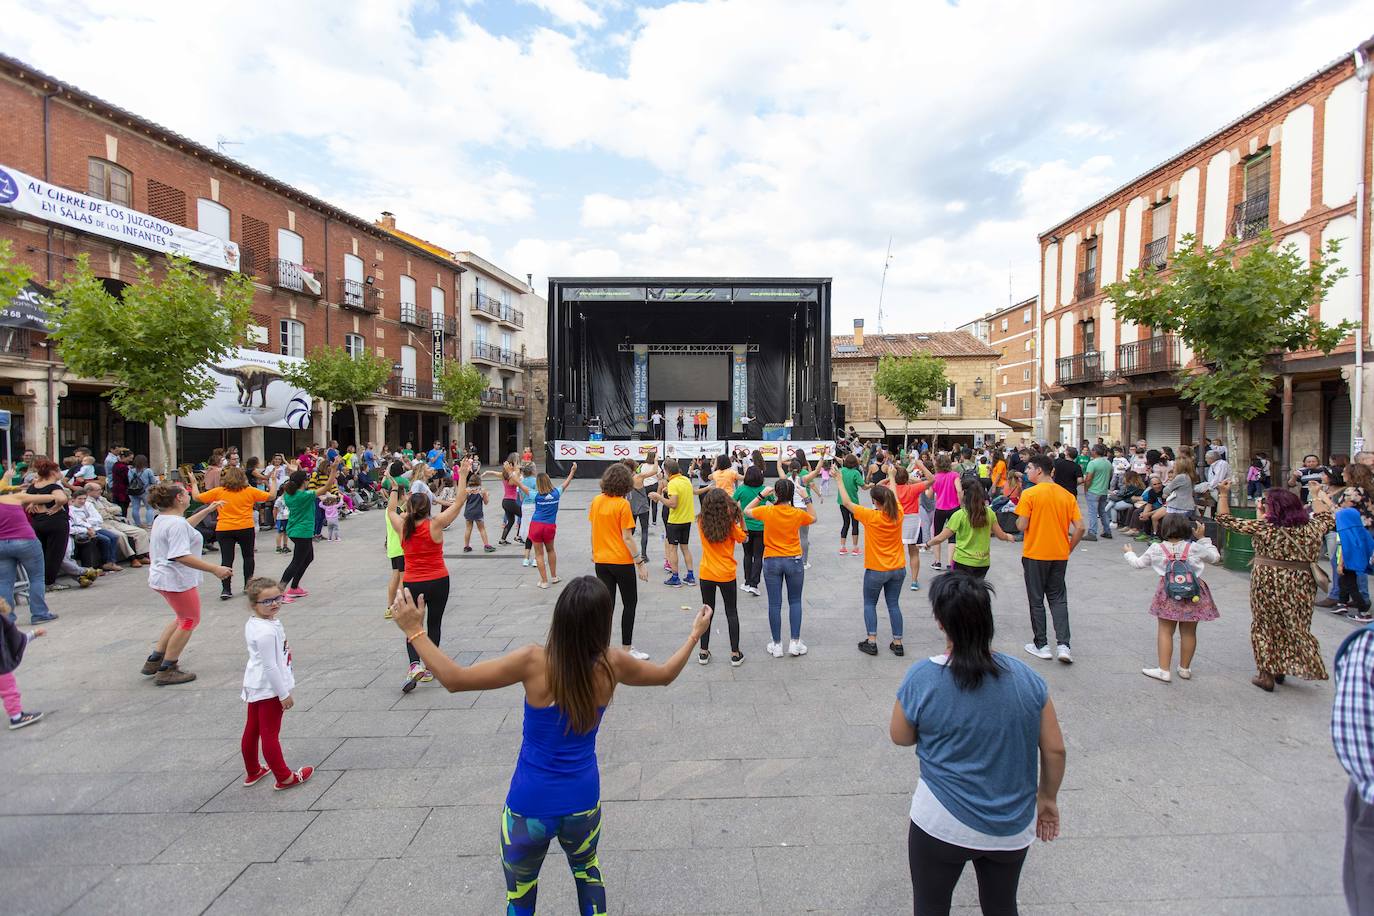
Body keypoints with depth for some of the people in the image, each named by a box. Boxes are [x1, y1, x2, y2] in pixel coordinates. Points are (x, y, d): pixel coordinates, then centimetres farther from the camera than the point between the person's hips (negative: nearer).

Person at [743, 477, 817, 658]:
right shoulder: (798, 514, -9)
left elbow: (747, 511, 8)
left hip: (771, 562, 0)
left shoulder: (767, 511, -11)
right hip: (794, 561, 1)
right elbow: (813, 519, 14)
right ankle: (795, 642, 13)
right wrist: (807, 499, 10)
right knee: (795, 601, 15)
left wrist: (761, 495, 7)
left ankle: (777, 645, 14)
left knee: (774, 604, 7)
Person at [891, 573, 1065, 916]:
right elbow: (1055, 751, -1)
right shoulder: (1027, 679, -10)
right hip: (1013, 828, 4)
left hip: (944, 826, -3)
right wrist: (1048, 799, 15)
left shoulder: (922, 678, -19)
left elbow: (900, 737, -4)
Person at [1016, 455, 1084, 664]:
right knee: (1058, 598, 14)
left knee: (1036, 600, 8)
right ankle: (1063, 645, 4)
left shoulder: (1029, 494, -13)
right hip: (1060, 555, 4)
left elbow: (1021, 526, -16)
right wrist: (1068, 549, 10)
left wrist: (1017, 521, 6)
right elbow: (1080, 527, -1)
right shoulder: (1068, 495, 2)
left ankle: (1041, 645, 15)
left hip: (1035, 554, -4)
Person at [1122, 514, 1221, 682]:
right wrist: (1202, 538, 16)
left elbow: (1139, 563, 10)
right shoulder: (1194, 547, -4)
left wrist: (1128, 553, 30)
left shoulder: (1156, 549, -3)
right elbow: (1215, 556, 13)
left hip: (1168, 594, -1)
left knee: (1165, 631, 5)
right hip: (1193, 594, 2)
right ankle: (1185, 668, 26)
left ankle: (1164, 670, 5)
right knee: (1189, 632, 13)